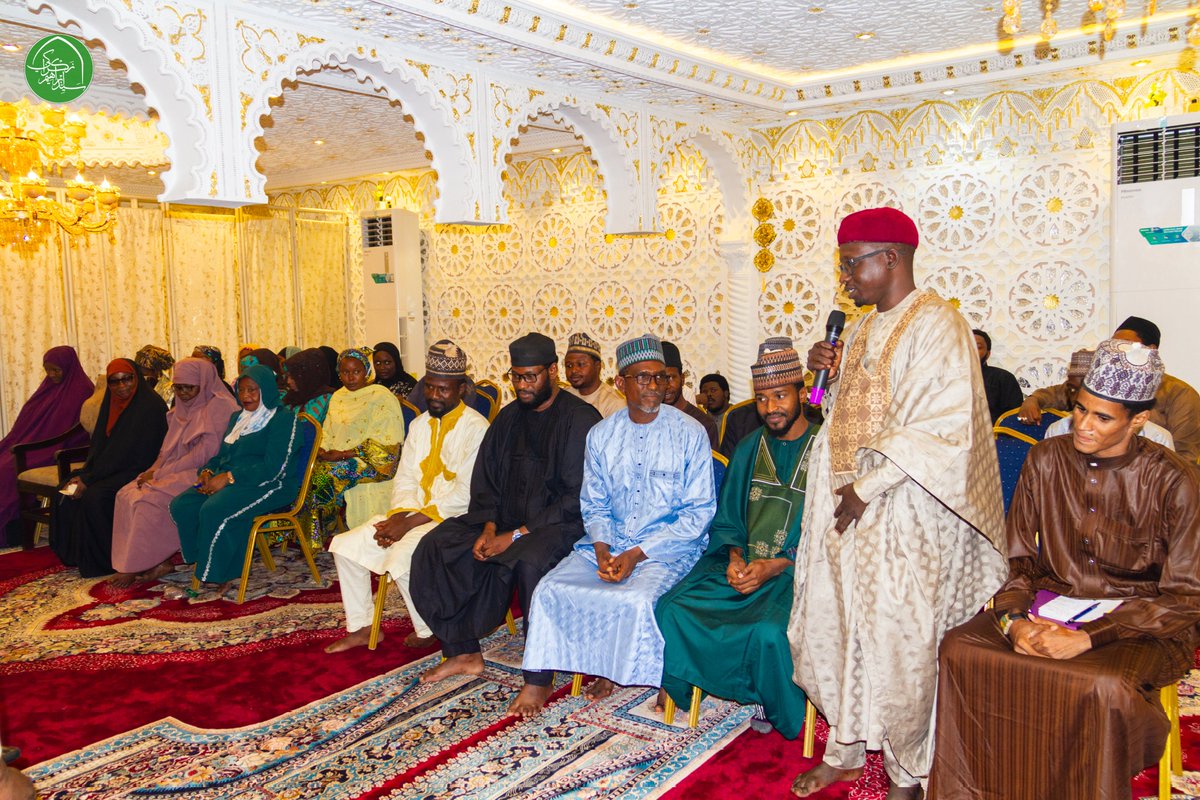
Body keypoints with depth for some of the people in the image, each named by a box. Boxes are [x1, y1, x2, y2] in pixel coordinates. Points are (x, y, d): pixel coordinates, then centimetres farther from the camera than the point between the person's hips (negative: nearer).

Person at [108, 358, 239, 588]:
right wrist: (154, 470, -4)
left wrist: (161, 473, -15)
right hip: (175, 471, 9)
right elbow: (169, 448, 18)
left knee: (151, 500, -26)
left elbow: (206, 452, -17)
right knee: (126, 494, -11)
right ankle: (159, 561, -12)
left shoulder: (220, 406, -9)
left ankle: (135, 568, -12)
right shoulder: (181, 409, 19)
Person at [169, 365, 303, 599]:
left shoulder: (284, 419, -7)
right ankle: (202, 568, -10)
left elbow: (274, 468, -17)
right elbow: (223, 454, 27)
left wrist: (229, 477, -20)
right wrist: (208, 472, 3)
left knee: (214, 511, -31)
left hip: (268, 486, -8)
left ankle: (217, 578, -15)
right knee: (181, 505, -14)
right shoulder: (238, 417, 22)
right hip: (228, 481, 9)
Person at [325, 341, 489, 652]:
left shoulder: (475, 428, -12)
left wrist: (411, 522, -18)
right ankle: (361, 627, 11)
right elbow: (405, 478, 14)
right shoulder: (420, 425, 14)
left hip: (452, 520, -8)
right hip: (412, 514, 8)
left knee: (402, 557, -30)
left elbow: (466, 493, -18)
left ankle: (428, 631, -5)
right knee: (345, 545, -1)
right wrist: (397, 517, -7)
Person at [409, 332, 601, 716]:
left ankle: (539, 680, -22)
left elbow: (577, 498, -16)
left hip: (558, 524, -7)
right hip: (507, 520, 7)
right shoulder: (509, 417, 12)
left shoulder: (580, 419, -10)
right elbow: (485, 480, 14)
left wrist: (516, 536, -19)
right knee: (435, 546, -7)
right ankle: (463, 653, 3)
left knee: (532, 561, -38)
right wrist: (489, 527, -6)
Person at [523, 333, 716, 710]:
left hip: (669, 547, -4)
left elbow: (699, 512, -8)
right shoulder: (601, 435, 6)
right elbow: (593, 504, 11)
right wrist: (602, 550, -11)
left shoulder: (690, 434, -6)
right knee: (551, 590, -16)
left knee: (635, 600, -31)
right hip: (609, 543, 4)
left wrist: (636, 554, -16)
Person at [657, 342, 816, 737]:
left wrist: (775, 567, -17)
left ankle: (784, 721, 1)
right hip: (741, 563, 5)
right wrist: (735, 558, -6)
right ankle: (677, 691, 11)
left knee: (770, 632, -32)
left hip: (796, 570, -4)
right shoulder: (748, 449, 14)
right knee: (672, 609, -16)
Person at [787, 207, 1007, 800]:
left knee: (896, 641, 2)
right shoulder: (863, 328, 13)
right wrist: (830, 373, 3)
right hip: (846, 506, 8)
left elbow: (945, 428, -21)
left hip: (903, 514, -8)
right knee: (837, 625, 13)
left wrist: (869, 486, -19)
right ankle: (846, 749, 31)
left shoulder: (936, 325, -13)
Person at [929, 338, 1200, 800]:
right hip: (1050, 603, 4)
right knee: (959, 649, -21)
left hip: (1141, 625, -3)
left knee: (1103, 686, -36)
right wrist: (1014, 619, -16)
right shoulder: (1046, 459, 1)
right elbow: (1017, 558, 5)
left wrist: (1088, 637, -22)